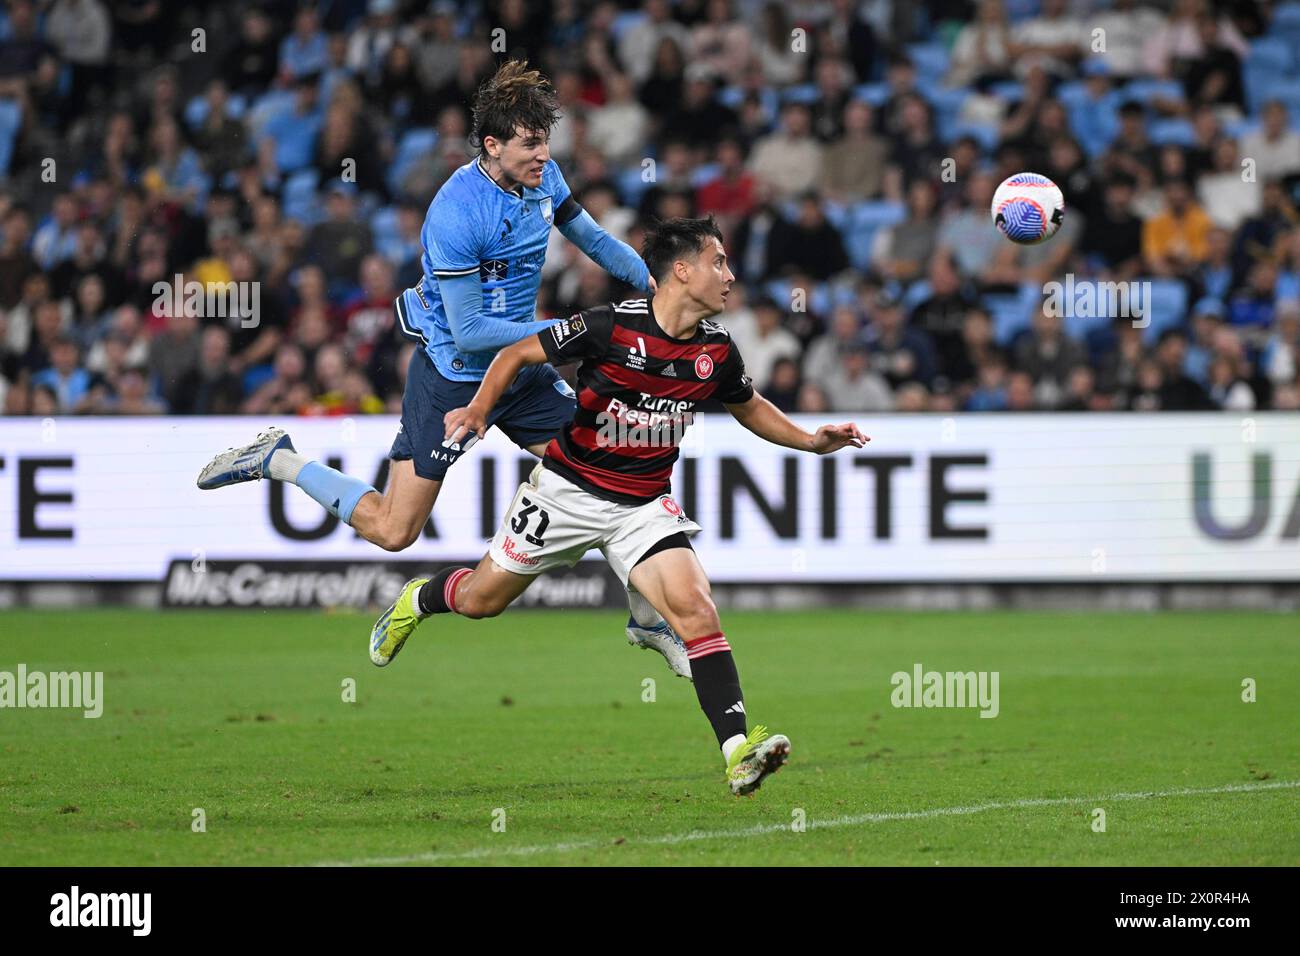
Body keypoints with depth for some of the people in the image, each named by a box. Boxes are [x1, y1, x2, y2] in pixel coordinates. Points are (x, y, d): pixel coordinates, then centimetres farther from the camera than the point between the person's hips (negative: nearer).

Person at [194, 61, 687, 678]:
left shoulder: (542, 176, -4)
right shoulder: (456, 213, -28)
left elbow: (591, 238, 15)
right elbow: (469, 330, -26)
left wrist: (655, 287, 5)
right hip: (452, 378, -7)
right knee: (393, 531, -5)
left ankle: (646, 618, 19)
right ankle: (278, 461, 15)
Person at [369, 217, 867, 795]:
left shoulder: (717, 350, -4)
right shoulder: (611, 326, -20)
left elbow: (749, 407, 18)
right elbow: (517, 355, -10)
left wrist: (811, 441, 5)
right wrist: (479, 408, -26)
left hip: (643, 505, 3)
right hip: (568, 488, -3)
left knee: (694, 607, -20)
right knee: (482, 598, 12)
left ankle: (738, 750, -26)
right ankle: (418, 600, 48)